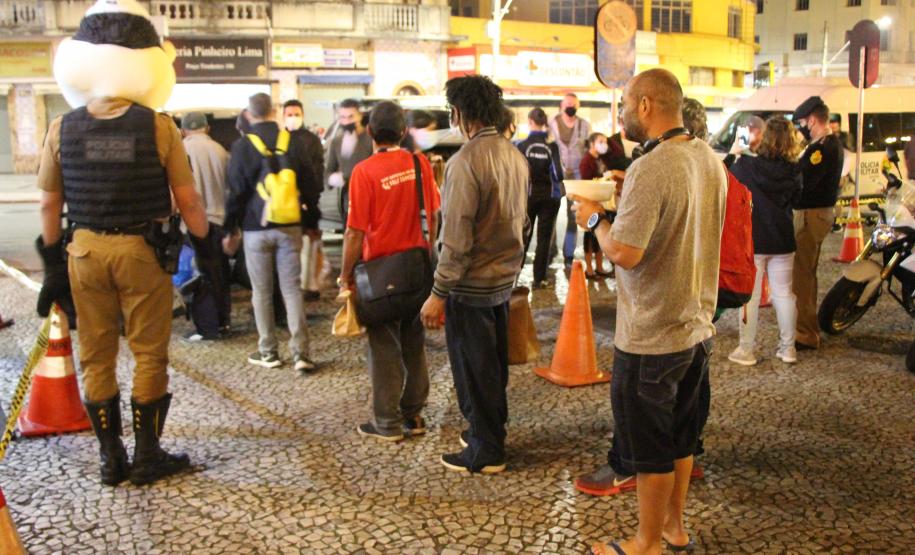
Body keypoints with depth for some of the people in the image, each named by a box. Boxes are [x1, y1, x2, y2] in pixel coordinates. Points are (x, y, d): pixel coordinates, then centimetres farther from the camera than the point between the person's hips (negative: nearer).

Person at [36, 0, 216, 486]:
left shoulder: (63, 129, -2)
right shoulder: (157, 126, -12)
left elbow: (49, 203, 4)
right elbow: (187, 199, -9)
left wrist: (53, 261, 14)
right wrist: (205, 245, 5)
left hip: (85, 250, 3)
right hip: (142, 250, -3)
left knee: (96, 357, 13)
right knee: (149, 355, 9)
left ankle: (110, 458, 22)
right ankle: (147, 456, 17)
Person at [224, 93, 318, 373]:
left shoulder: (242, 146, -5)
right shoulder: (292, 143, 1)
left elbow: (236, 192, -3)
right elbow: (308, 184, 5)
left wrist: (230, 229, 6)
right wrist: (310, 218, 15)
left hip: (256, 228, -2)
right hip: (290, 227, 2)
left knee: (262, 292, 8)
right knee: (292, 289, 4)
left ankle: (268, 352, 15)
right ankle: (300, 352, -1)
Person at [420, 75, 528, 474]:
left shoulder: (466, 161, -21)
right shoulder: (515, 156, 4)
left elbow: (456, 237, -22)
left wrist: (438, 294, -17)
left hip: (471, 282, -8)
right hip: (505, 276, 8)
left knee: (473, 369, 5)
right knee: (495, 363, 21)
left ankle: (486, 453, 17)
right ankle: (493, 432, 36)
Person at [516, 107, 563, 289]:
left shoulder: (522, 145, -9)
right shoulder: (552, 146, -9)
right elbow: (558, 173, -13)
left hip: (528, 195, 1)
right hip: (549, 196, 0)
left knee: (523, 236, 12)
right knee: (544, 237, 6)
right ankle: (539, 279, 8)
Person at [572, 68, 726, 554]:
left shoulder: (651, 168, -24)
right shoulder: (710, 159, 3)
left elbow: (625, 253, -27)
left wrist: (596, 218, -10)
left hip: (651, 336, -8)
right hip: (697, 326, 9)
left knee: (650, 447, 8)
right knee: (679, 437, 22)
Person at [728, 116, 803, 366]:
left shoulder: (746, 166, -15)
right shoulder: (793, 172, -5)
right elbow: (795, 198, 9)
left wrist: (734, 155, 14)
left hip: (752, 241, -3)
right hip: (783, 241, 3)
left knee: (749, 296, 5)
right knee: (784, 294, 13)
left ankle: (746, 350, 8)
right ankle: (788, 348, 20)